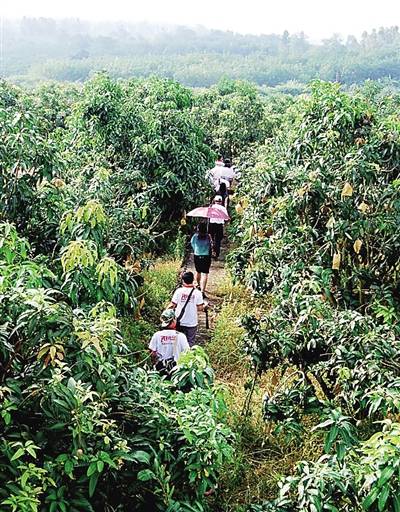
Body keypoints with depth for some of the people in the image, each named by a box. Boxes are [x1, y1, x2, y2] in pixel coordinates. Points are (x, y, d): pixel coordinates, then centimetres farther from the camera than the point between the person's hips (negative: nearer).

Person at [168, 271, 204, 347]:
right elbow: (200, 308, -11)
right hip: (192, 323, -1)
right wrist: (204, 306, 11)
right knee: (190, 342, 12)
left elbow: (172, 305, -7)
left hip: (180, 322, 1)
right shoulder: (197, 293, -12)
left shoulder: (179, 291, -11)